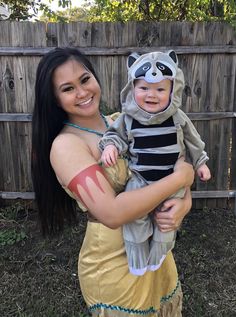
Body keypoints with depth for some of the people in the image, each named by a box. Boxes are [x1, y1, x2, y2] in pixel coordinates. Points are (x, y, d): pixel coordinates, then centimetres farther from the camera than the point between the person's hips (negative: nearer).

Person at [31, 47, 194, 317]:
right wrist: (179, 178, -25)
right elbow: (112, 213, -32)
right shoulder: (65, 145, -21)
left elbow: (171, 168, 1)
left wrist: (183, 203, -20)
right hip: (114, 263, -6)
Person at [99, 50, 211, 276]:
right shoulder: (128, 118, -10)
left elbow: (192, 141, 6)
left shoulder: (178, 117, -7)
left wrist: (200, 163, 12)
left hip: (172, 177, 1)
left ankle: (158, 252, 36)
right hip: (139, 177, 0)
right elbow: (116, 134, 5)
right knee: (134, 214, -10)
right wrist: (110, 146, -17)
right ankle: (137, 255, 16)